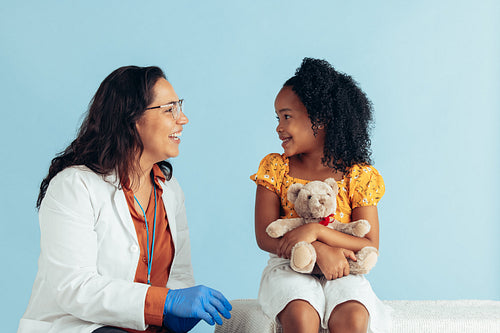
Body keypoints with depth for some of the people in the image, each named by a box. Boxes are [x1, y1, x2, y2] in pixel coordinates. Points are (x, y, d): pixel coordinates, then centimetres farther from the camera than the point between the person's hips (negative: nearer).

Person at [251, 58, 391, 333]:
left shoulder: (359, 175, -1)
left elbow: (370, 247, -6)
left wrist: (316, 231, -22)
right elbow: (265, 237, -5)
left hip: (341, 271, 0)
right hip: (289, 267, 0)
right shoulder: (274, 168, 3)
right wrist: (320, 251, -20)